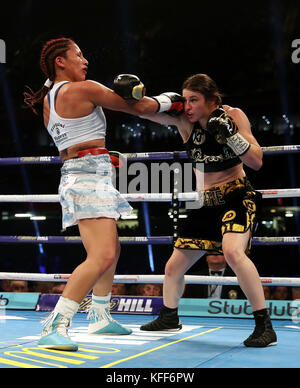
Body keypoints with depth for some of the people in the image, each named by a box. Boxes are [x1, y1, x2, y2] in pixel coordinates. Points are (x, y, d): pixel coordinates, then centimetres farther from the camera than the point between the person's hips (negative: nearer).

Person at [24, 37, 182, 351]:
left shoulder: (48, 101, 18)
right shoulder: (83, 89, -8)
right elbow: (137, 107, -1)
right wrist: (171, 102, 16)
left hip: (73, 176, 10)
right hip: (89, 176, -10)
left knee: (112, 250, 22)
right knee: (102, 257, -20)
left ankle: (100, 318, 32)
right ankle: (55, 327, -24)